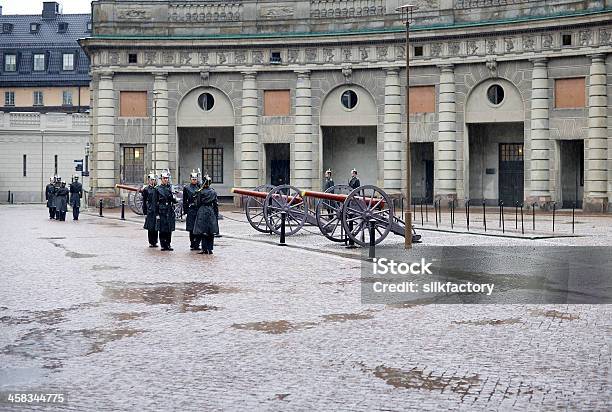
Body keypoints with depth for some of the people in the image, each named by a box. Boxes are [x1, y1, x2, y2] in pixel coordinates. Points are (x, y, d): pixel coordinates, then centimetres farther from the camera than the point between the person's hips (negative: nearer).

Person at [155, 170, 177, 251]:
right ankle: (163, 245, 6)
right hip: (161, 211, -3)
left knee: (169, 229, 5)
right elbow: (156, 202, -1)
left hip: (170, 211, 3)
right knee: (162, 229, 0)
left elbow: (174, 201, 9)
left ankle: (168, 244, 12)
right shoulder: (158, 188, 0)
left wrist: (174, 199, -15)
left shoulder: (171, 188, 9)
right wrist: (157, 214, -5)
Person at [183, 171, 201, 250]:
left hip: (199, 210, 1)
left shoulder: (200, 187, 10)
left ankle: (197, 244, 4)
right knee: (191, 229, 1)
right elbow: (184, 201, 4)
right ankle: (192, 244, 8)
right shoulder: (186, 188, 5)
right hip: (191, 210, -1)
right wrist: (185, 210, -2)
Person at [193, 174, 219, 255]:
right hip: (211, 212, 3)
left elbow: (198, 203, -1)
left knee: (203, 232, 0)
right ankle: (210, 249, 7)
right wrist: (216, 215, 11)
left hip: (202, 212, -3)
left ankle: (205, 249, -2)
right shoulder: (213, 192, 3)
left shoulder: (200, 192, -7)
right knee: (211, 232, 7)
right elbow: (216, 204, 5)